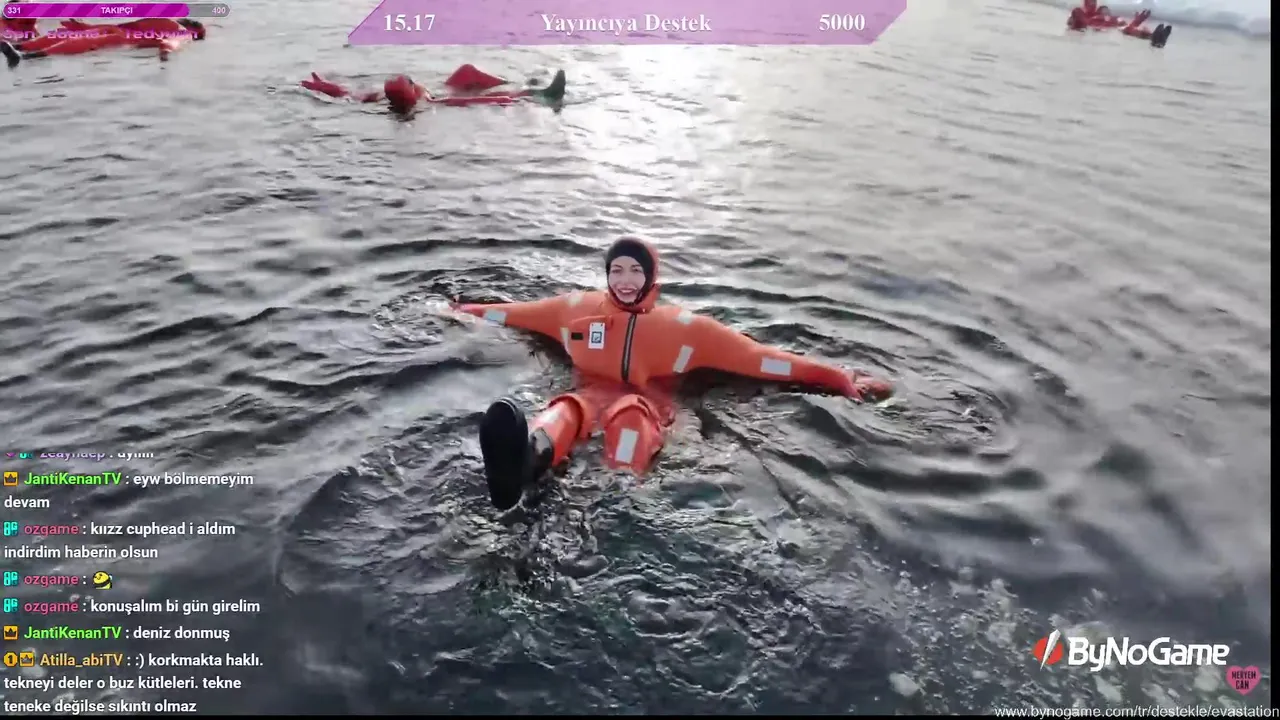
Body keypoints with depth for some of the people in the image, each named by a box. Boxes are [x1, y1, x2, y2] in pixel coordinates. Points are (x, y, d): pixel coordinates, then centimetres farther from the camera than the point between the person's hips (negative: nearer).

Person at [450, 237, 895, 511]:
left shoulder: (683, 325, 9)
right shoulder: (579, 307, 15)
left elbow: (758, 357, 6)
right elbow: (517, 313, 29)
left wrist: (839, 379, 3)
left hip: (646, 408, -1)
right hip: (592, 397, 1)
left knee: (628, 413, -39)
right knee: (568, 408, -37)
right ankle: (529, 457, -73)